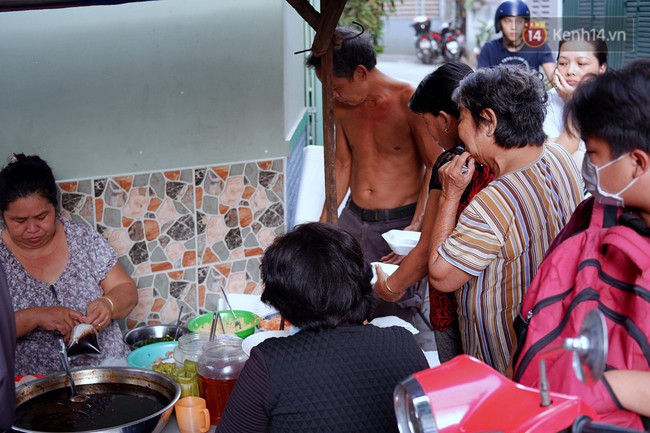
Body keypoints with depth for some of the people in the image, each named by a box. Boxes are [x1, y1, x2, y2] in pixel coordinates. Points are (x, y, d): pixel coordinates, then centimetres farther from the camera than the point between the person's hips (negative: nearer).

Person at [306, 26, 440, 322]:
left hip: (399, 222, -5)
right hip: (353, 219, 5)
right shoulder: (341, 106, 6)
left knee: (393, 311, -4)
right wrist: (324, 223, 13)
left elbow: (435, 167, -11)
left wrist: (417, 226, -19)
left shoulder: (408, 101, -13)